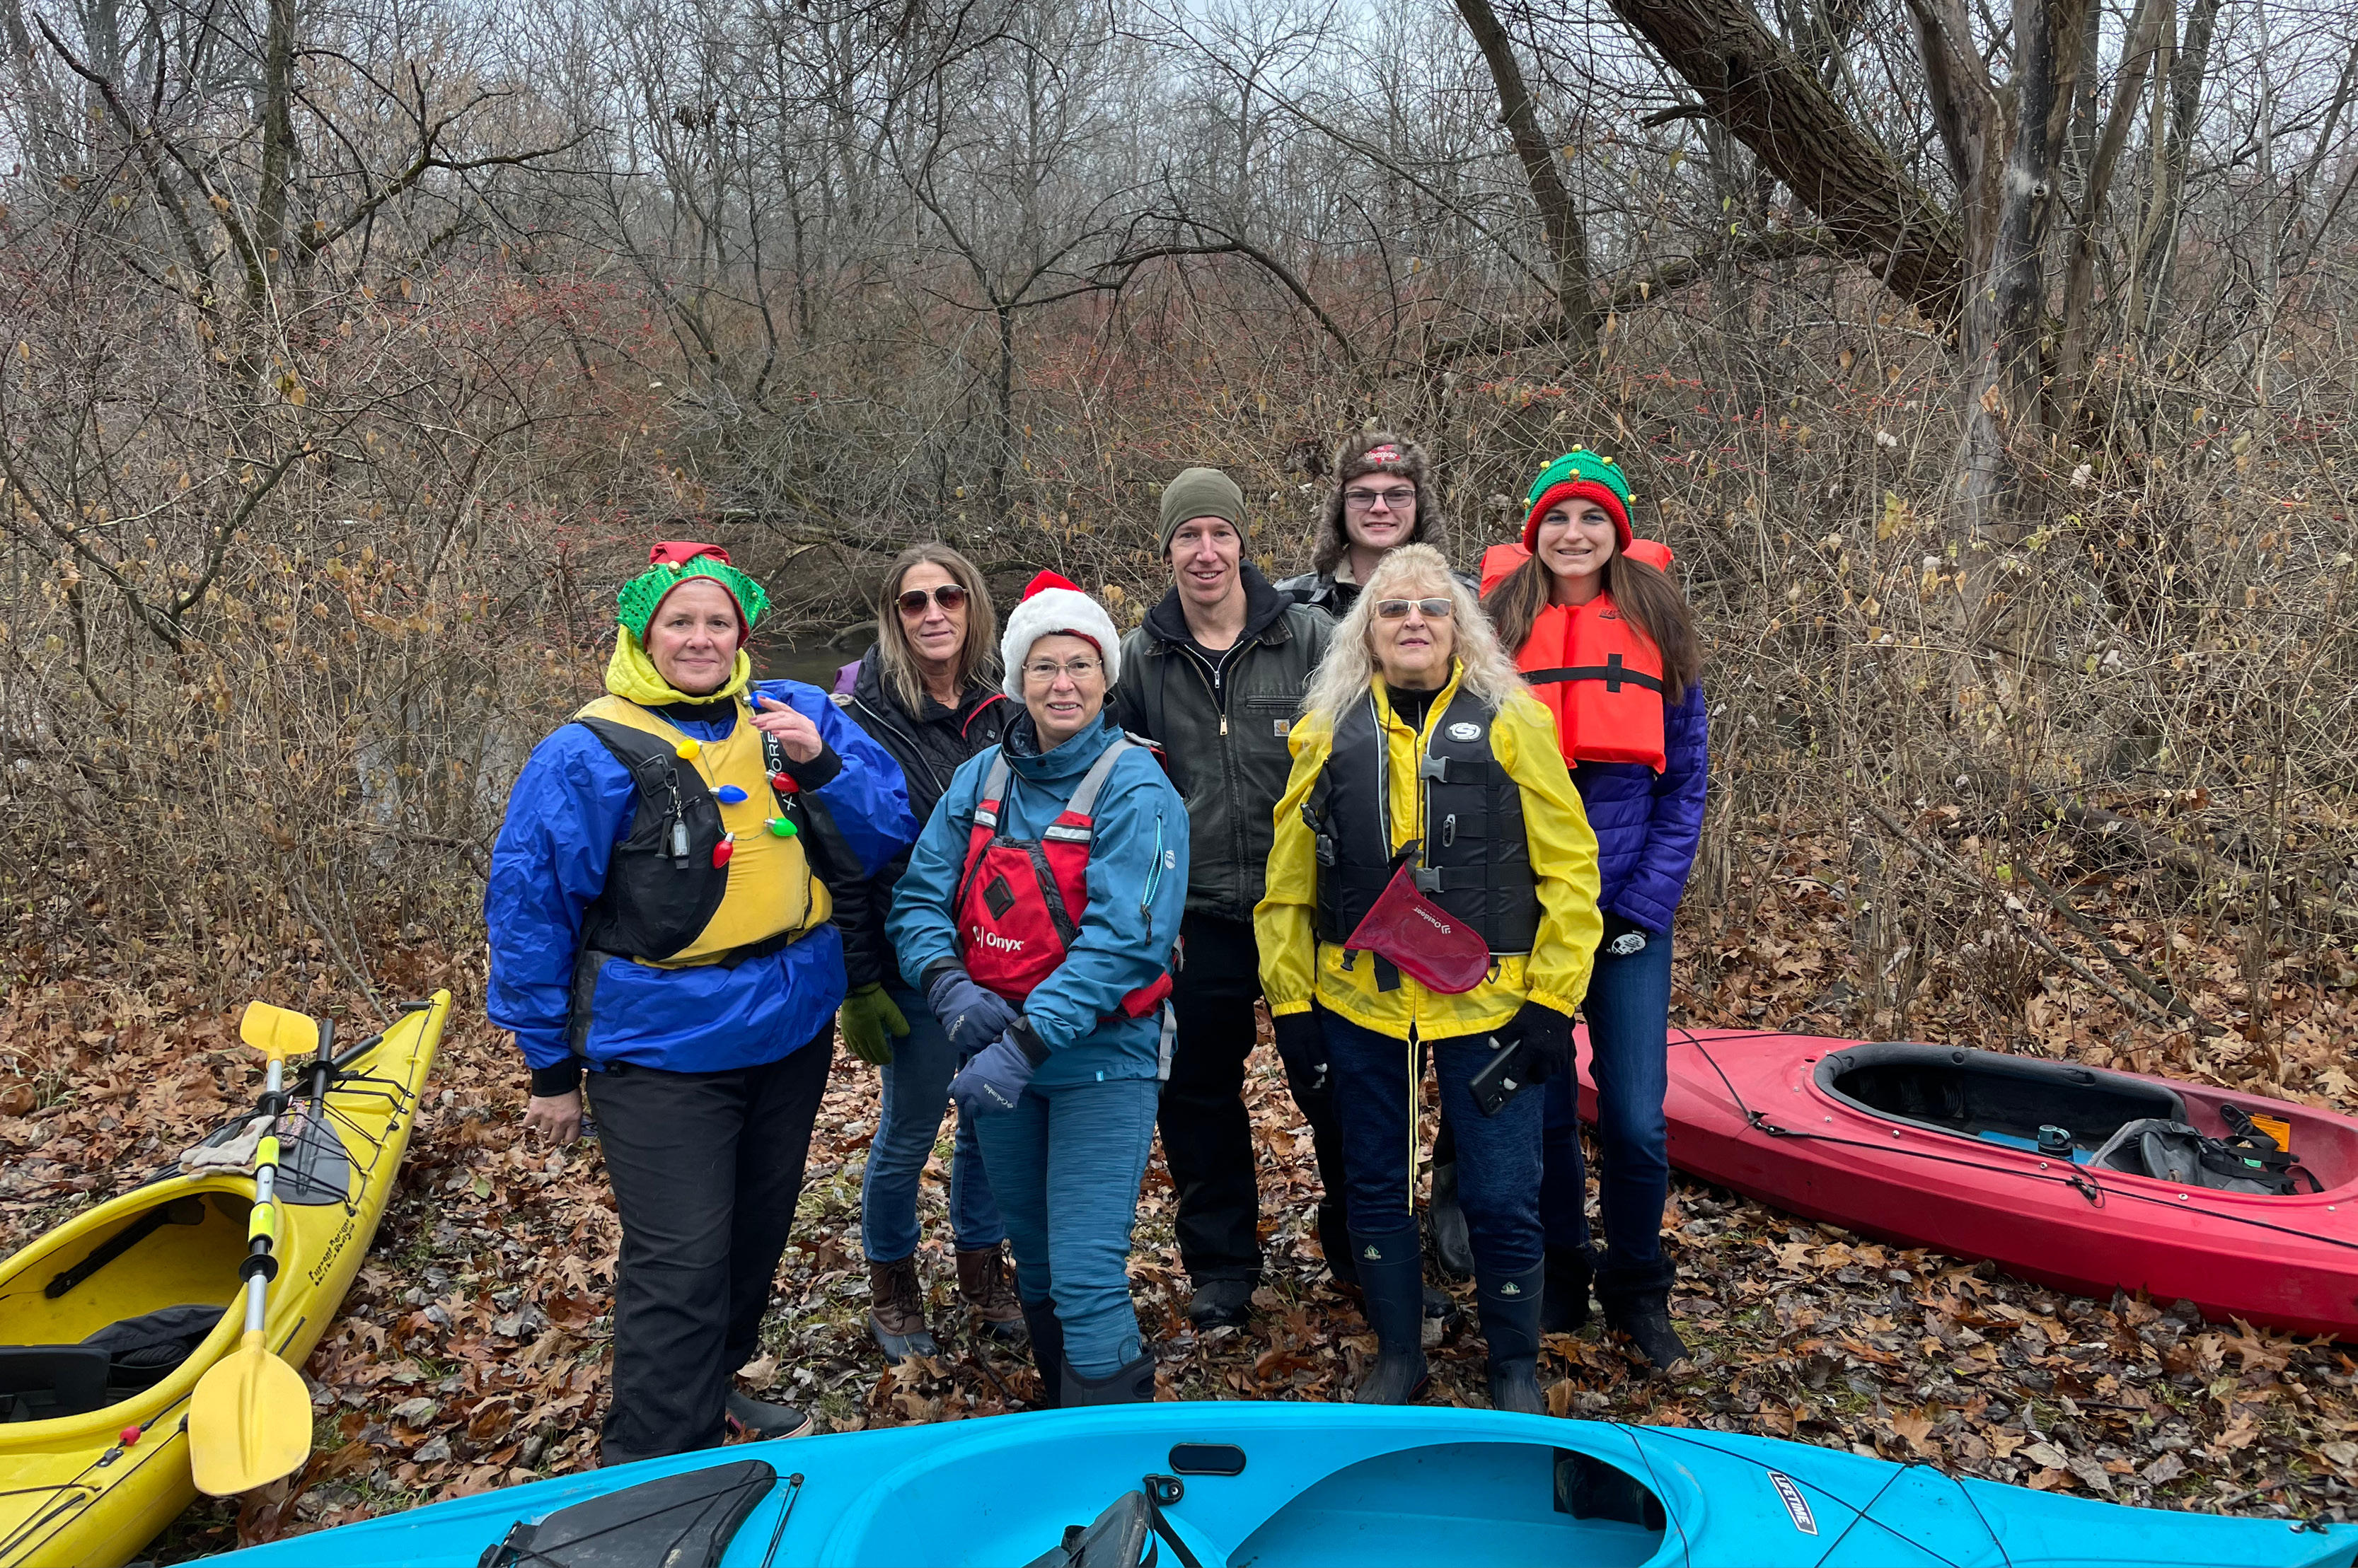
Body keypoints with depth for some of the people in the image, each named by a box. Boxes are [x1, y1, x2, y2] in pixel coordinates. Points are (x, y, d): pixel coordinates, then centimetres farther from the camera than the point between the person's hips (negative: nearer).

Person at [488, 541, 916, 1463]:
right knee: (680, 1266, -5)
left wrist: (821, 765, -19)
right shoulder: (589, 754, -12)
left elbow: (883, 841, 1)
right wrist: (552, 1068, -5)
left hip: (792, 1032, 6)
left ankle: (709, 1396, 45)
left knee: (755, 1237, 21)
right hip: (661, 1050, -5)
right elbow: (528, 910, -8)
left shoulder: (795, 715, 1)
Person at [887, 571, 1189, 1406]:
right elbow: (920, 899, 3)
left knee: (1086, 1276, -8)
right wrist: (951, 988, -17)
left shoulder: (1136, 789, -13)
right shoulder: (980, 778, 4)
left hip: (1099, 1058, -5)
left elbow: (1122, 938, -22)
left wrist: (1026, 1043, -28)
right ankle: (1060, 1412, 40)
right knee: (1034, 1258, 19)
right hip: (995, 1048, 5)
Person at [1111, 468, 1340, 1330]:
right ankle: (1221, 1265, 28)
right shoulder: (1140, 658, 3)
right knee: (1198, 1091, 10)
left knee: (1334, 1082, 8)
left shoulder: (1311, 638, -4)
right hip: (1199, 915, 2)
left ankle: (1357, 1244, 31)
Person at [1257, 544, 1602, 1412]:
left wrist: (1554, 998, -6)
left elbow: (1569, 867, -2)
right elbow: (1288, 878, 8)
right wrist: (1290, 997, 4)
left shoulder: (1511, 723, -2)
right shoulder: (1328, 732, 4)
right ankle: (1397, 1356, 35)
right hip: (1359, 1006, 3)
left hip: (1486, 1006, -2)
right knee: (1376, 1187, 15)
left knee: (1503, 1198, 4)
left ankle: (1515, 1368, 27)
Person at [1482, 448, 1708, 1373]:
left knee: (1635, 1122, -1)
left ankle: (1637, 1289, 22)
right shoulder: (1496, 627, 3)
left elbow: (1685, 782, 4)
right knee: (1541, 1110, 8)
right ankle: (1556, 1281, 29)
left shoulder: (1656, 628, 4)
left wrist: (1644, 904, -5)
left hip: (1630, 912, 0)